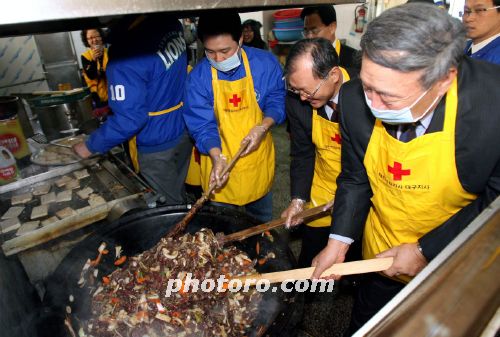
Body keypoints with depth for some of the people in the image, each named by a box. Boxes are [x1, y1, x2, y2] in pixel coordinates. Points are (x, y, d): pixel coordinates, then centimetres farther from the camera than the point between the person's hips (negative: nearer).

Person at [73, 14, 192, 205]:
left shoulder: (124, 53, -28)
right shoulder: (171, 22, -5)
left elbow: (130, 119, -25)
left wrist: (90, 146, -11)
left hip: (155, 146, -7)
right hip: (184, 132, 7)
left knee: (170, 205, 14)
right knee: (179, 196, 25)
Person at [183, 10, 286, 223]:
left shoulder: (265, 63, -9)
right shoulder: (198, 76, -12)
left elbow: (277, 100, -4)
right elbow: (201, 123, -13)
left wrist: (263, 127, -23)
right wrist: (217, 156, -29)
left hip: (258, 159, 1)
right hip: (220, 161, -1)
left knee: (262, 222, 24)